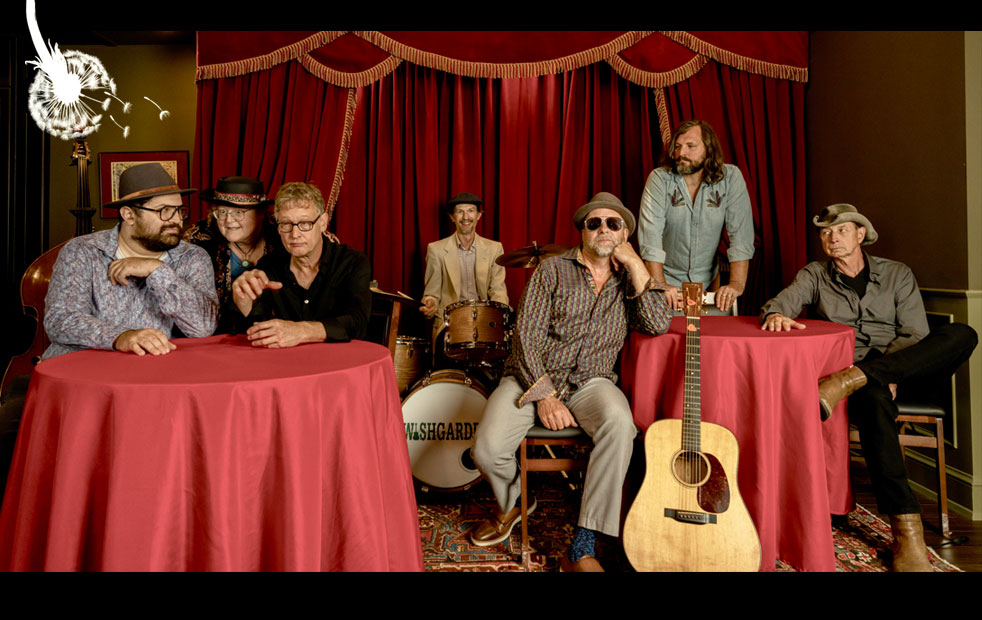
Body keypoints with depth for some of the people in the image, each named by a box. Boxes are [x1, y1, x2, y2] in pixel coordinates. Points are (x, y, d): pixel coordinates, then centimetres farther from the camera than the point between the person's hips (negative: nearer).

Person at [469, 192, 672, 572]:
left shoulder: (627, 280, 11)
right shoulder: (553, 270, 2)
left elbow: (659, 325, -7)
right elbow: (527, 335, -6)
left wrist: (636, 265, -6)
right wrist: (544, 394, -16)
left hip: (591, 381, 2)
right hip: (533, 377, -1)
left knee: (619, 423, -34)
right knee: (487, 449, -25)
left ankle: (581, 549, -24)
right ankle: (510, 503, 14)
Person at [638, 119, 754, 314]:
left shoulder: (730, 178, -5)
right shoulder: (659, 179, -9)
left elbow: (741, 234, -11)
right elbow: (650, 234, -17)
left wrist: (737, 283, -22)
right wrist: (660, 285, -27)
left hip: (708, 282, 2)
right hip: (668, 278, -1)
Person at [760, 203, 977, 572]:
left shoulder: (897, 274, 15)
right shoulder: (815, 275, 16)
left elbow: (915, 334, 4)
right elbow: (782, 302, -3)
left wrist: (885, 370, -16)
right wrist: (775, 315, -29)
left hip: (904, 368, 2)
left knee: (962, 335, -25)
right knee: (874, 397, -39)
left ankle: (850, 381, -39)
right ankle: (906, 528, -41)